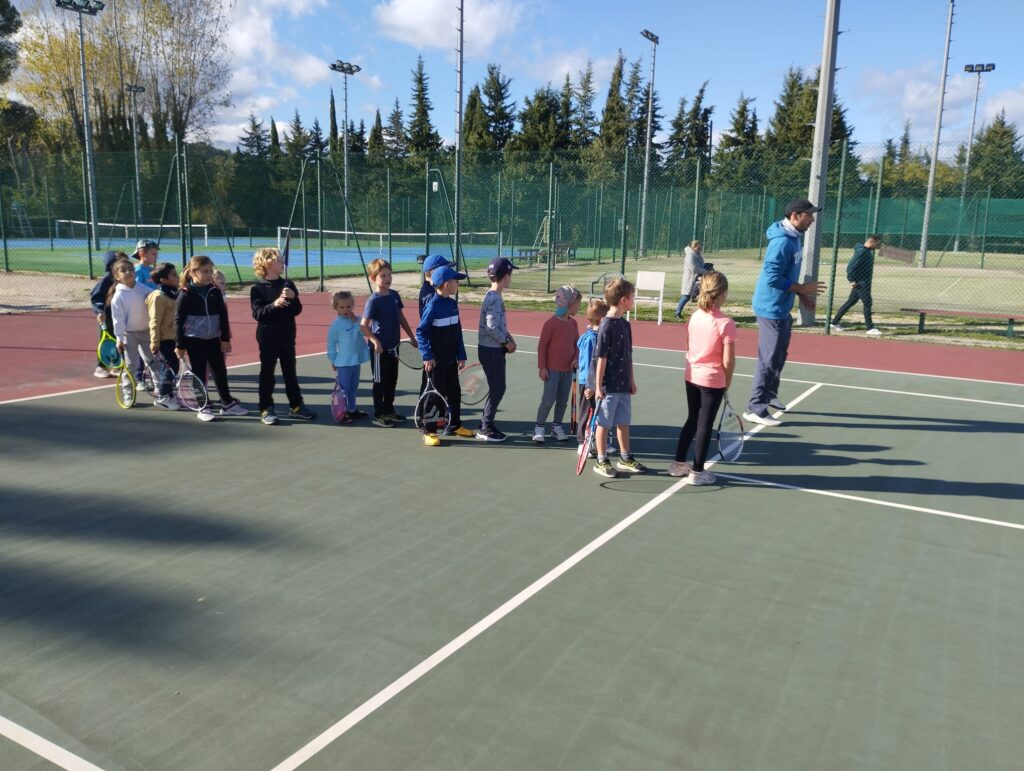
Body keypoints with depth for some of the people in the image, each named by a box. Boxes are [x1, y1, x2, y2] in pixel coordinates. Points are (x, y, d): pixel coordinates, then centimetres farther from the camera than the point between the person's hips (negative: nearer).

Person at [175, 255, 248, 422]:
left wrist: (225, 338, 5)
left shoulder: (215, 292, 3)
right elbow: (178, 320, -7)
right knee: (199, 375, 4)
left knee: (221, 372, 11)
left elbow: (223, 316, 8)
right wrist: (179, 345, -8)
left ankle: (228, 404, 22)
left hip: (213, 339, 4)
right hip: (194, 341, -4)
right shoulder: (186, 294, -9)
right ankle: (203, 408, 14)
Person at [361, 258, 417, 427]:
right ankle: (379, 415, 14)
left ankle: (389, 411, 29)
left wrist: (411, 336, 13)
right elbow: (364, 325, -15)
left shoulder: (394, 295, 5)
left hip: (394, 346, 7)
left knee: (392, 381, 16)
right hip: (380, 348, -7)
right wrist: (375, 341, -23)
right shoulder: (373, 300, -15)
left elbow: (401, 317, 14)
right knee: (380, 382, 4)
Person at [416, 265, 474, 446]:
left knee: (454, 392, 15)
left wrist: (461, 355, 10)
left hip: (451, 359, 7)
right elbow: (420, 331, -15)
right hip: (436, 361, -7)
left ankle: (454, 425, 31)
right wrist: (427, 356, -19)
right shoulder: (433, 305, -16)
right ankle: (429, 431, 9)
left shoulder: (453, 303, 5)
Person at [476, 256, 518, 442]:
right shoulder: (494, 298, -20)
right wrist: (507, 342, -13)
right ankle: (485, 428, 6)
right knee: (497, 389, -2)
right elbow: (492, 327, -25)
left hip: (494, 349, 10)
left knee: (497, 388, 15)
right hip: (491, 350, -10)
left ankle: (485, 425, 23)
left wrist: (508, 338, 7)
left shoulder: (494, 296, 11)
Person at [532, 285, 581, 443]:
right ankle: (539, 428, 8)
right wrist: (542, 367, -11)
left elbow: (576, 343, 15)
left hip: (568, 369, 6)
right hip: (552, 369, -6)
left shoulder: (573, 323, 7)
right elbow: (542, 345, -10)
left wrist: (575, 359, -2)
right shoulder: (551, 323, -13)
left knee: (563, 400, 12)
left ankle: (557, 427, 25)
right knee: (548, 399, -6)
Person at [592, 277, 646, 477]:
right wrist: (598, 386, -16)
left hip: (624, 385, 8)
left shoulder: (625, 325, 8)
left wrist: (631, 380, 17)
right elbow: (601, 358, -16)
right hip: (608, 386, -8)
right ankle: (602, 461, 16)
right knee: (604, 423, 5)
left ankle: (625, 458, 30)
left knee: (623, 422, 17)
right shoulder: (606, 326, -16)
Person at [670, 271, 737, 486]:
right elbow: (728, 360, -15)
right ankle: (697, 472, 16)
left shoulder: (695, 316, -1)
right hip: (713, 381, -6)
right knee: (704, 426, 6)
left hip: (692, 377, 6)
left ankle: (679, 463, 30)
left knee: (692, 420, 20)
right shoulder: (726, 324, -18)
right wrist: (728, 382, -1)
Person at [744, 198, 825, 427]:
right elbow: (772, 277, -26)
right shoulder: (782, 242, -22)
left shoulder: (795, 238, 9)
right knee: (769, 359, -6)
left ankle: (769, 395, 36)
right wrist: (802, 289, -20)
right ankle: (755, 408, 0)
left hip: (782, 309, 10)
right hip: (772, 309, -10)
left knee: (779, 356, 21)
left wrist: (801, 293, 10)